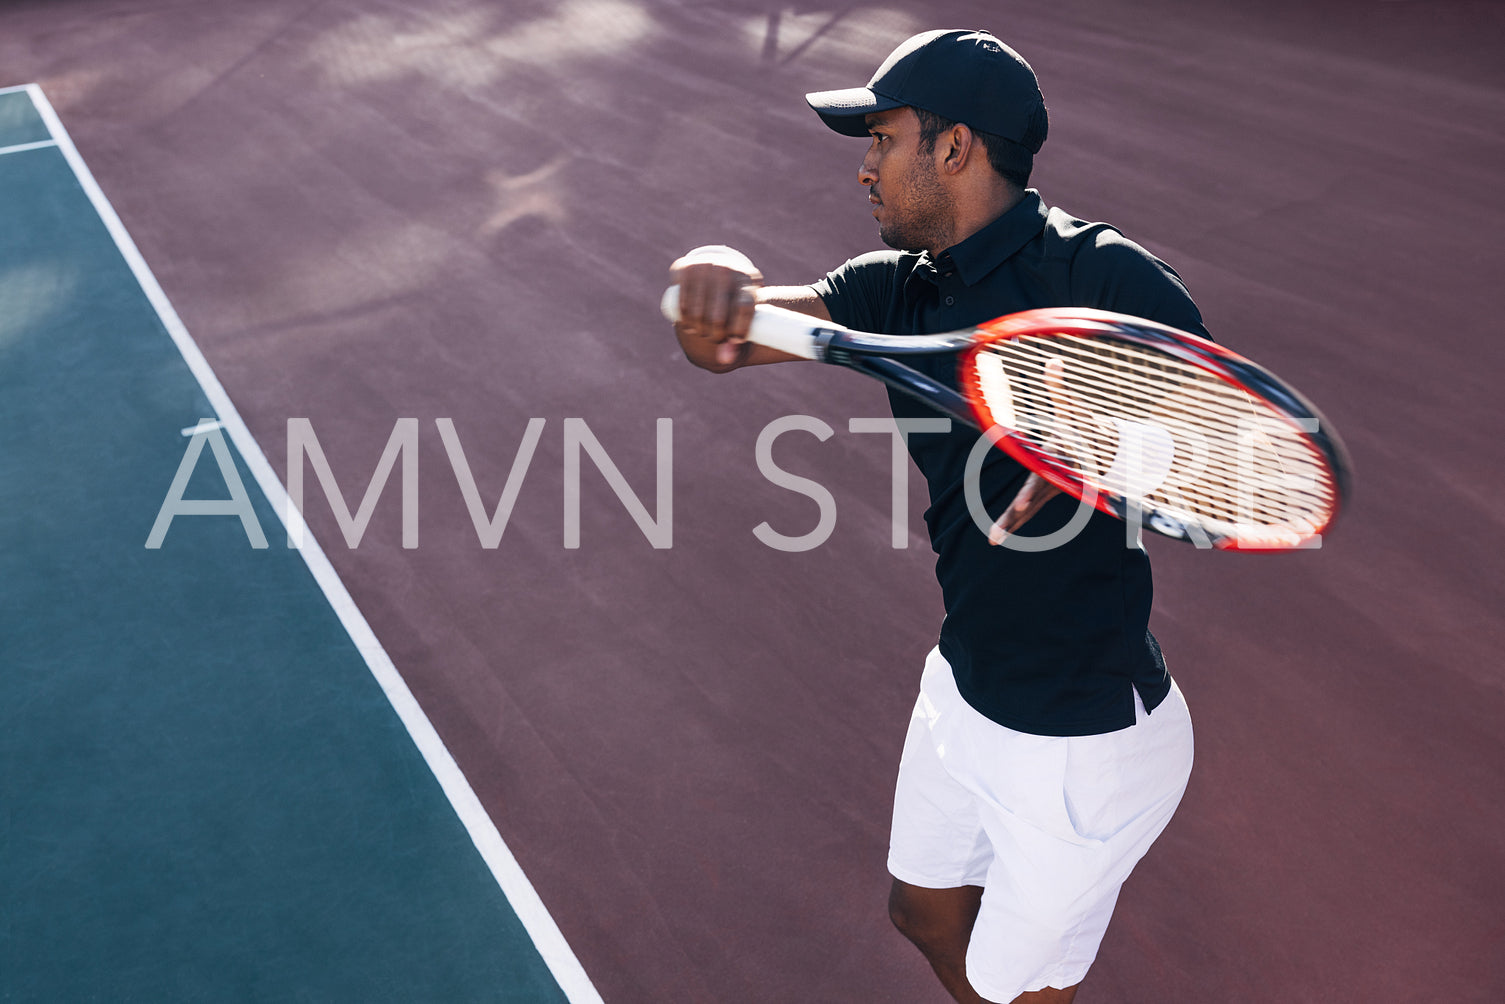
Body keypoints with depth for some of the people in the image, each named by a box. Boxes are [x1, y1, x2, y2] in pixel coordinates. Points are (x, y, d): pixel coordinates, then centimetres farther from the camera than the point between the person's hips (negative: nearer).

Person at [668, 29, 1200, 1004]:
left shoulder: (1106, 276, -21)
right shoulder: (897, 291, -1)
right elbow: (722, 337, -12)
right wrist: (717, 280, -35)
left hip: (1085, 747, -7)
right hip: (964, 692, 7)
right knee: (926, 914, 28)